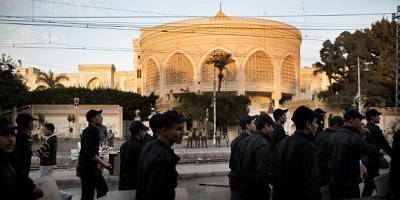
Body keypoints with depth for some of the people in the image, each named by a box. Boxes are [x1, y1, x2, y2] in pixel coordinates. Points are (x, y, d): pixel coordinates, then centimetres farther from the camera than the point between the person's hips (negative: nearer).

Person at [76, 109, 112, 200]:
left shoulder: (94, 131, 14)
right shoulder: (89, 131, -18)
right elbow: (90, 153, -27)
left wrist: (99, 163, 21)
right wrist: (104, 164, -24)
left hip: (93, 168, 10)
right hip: (87, 169, -10)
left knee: (103, 190, 13)